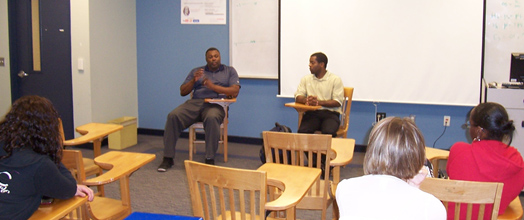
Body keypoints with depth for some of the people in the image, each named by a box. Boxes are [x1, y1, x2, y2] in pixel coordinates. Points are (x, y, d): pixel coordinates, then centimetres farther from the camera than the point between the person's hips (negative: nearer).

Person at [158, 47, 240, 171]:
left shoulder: (229, 71, 18)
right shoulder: (196, 71, 25)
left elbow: (235, 91, 2)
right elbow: (183, 92, 18)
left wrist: (213, 86, -8)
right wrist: (194, 80, 0)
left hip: (215, 105, -3)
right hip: (195, 103, 3)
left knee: (212, 117, -40)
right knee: (173, 116, -26)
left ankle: (210, 159, -30)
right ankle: (168, 158, -19)